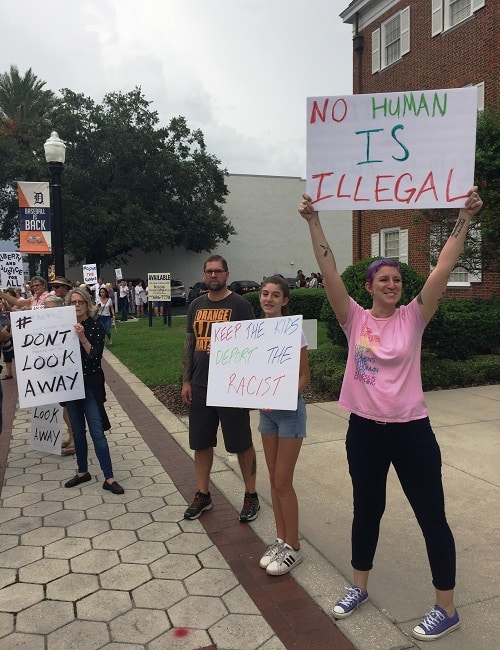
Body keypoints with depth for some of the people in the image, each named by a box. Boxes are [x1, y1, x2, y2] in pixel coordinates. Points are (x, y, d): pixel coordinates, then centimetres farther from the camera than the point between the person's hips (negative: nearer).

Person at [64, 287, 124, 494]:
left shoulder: (95, 327, -6)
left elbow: (95, 356, -15)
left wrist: (82, 338, -26)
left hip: (91, 385, -4)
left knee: (97, 432, -5)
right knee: (77, 431, 14)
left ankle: (109, 478, 1)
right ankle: (82, 472, 30)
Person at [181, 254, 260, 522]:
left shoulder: (240, 305, -6)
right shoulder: (196, 305, 9)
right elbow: (189, 343, 12)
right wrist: (186, 382, 9)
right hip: (200, 386, 5)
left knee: (241, 443, 6)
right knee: (201, 442, 13)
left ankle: (251, 496, 22)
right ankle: (202, 495, 29)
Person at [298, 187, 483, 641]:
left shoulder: (413, 318, -4)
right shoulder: (355, 320, -2)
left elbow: (443, 269, -13)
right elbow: (329, 271, -9)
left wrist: (465, 218, -18)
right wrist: (313, 221, -15)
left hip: (411, 429, -1)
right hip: (364, 429, 2)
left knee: (431, 517, 9)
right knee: (366, 510, 19)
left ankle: (446, 608, 29)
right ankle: (359, 587, 40)